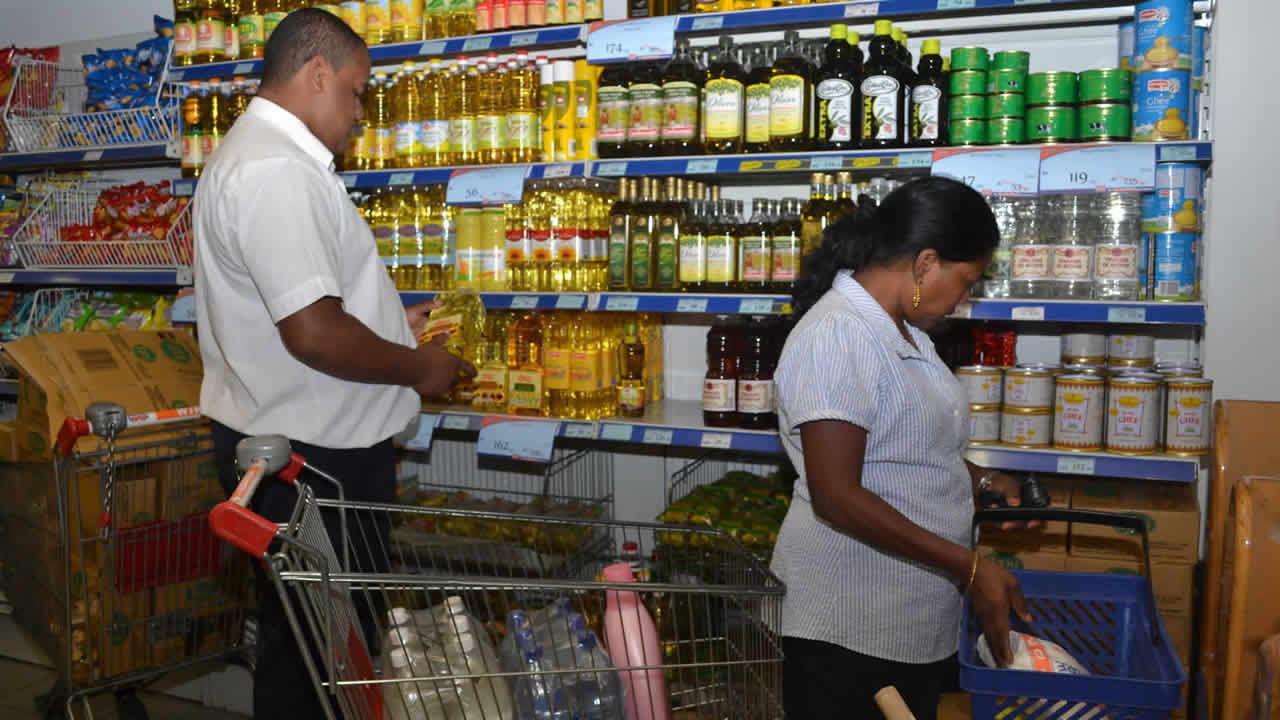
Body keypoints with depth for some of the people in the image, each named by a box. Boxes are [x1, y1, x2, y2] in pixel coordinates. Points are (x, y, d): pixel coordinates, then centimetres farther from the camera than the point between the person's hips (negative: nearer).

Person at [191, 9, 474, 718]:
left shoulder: (253, 153, 16)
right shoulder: (277, 170, -21)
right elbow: (312, 332, -28)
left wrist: (391, 322, 16)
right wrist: (418, 367, -13)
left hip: (284, 439, 11)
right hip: (310, 451, -11)